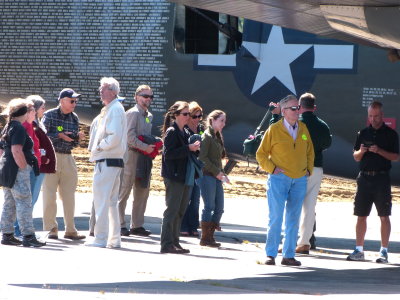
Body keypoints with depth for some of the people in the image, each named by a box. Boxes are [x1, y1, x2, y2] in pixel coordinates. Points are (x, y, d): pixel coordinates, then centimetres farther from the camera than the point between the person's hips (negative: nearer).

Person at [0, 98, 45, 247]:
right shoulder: (18, 128, -14)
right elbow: (16, 151, -23)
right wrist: (24, 167, -18)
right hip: (17, 170, -10)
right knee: (24, 202, -9)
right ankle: (28, 236, -11)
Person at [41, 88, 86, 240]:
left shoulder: (74, 118, 10)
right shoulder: (49, 116, -5)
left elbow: (73, 144, 13)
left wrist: (78, 138, -8)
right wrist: (60, 135, -17)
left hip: (68, 158, 5)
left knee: (69, 196, 6)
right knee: (49, 195, -3)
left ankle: (70, 230, 11)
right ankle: (51, 229, 7)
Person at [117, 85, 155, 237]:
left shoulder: (149, 116, 18)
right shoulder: (133, 113, -8)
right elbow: (130, 136, -17)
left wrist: (152, 147, 8)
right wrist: (145, 147, -18)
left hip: (144, 156, 9)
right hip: (131, 154, -9)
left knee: (143, 190, 8)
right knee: (124, 190, -5)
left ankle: (137, 225, 14)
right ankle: (120, 224, -3)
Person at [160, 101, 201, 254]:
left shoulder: (186, 133, 17)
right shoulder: (171, 132, -9)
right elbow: (169, 153, -19)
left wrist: (195, 148, 7)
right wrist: (188, 148, -20)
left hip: (185, 177, 9)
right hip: (174, 176, -9)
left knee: (180, 211, 10)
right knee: (172, 210, -9)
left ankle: (174, 242, 15)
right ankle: (167, 243, -8)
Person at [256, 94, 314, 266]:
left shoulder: (303, 129, 10)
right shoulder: (274, 130, -2)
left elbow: (310, 152, 22)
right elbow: (261, 154, 3)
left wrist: (308, 169, 10)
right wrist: (272, 168, -8)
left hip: (299, 180, 4)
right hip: (279, 179, -4)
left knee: (293, 220, 6)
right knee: (276, 217, -7)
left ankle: (289, 255, 11)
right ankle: (271, 254, 0)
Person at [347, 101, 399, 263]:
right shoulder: (363, 133, 11)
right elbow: (356, 157, 13)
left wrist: (379, 151, -17)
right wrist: (361, 151, -9)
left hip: (382, 178, -4)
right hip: (364, 177, 4)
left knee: (384, 216, -3)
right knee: (361, 215, 5)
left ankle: (384, 251, 0)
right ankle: (359, 250, 11)